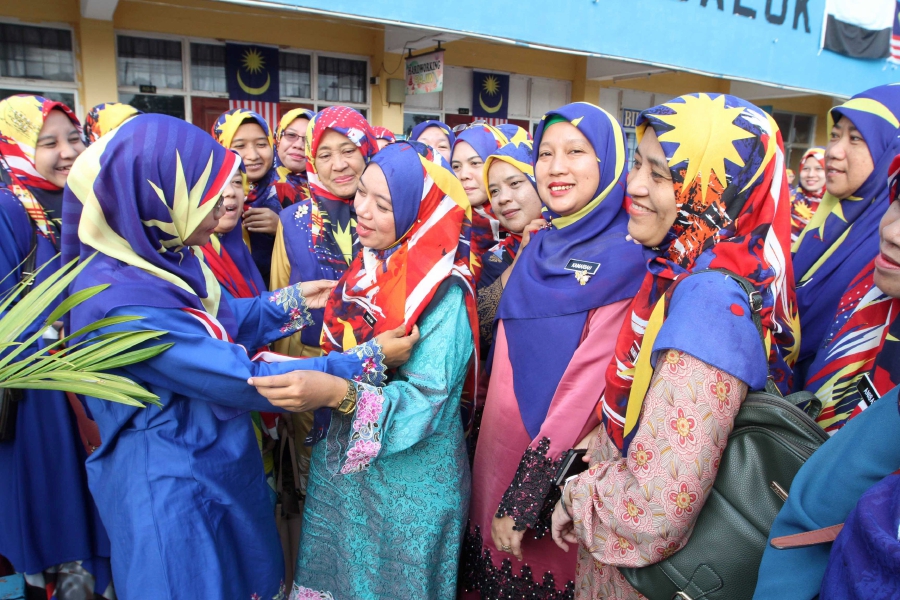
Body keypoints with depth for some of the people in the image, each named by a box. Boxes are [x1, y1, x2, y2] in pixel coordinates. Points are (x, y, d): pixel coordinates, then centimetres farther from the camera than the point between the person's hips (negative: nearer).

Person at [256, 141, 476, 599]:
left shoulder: (441, 291, -20)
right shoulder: (369, 266, 0)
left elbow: (425, 399, -25)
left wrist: (338, 393, -37)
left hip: (407, 475, -6)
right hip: (341, 461, 6)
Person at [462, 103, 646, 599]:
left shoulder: (624, 257, -17)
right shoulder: (539, 242, 5)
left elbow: (588, 383, -22)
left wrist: (522, 500, -21)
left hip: (561, 459, -6)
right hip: (500, 438, 6)